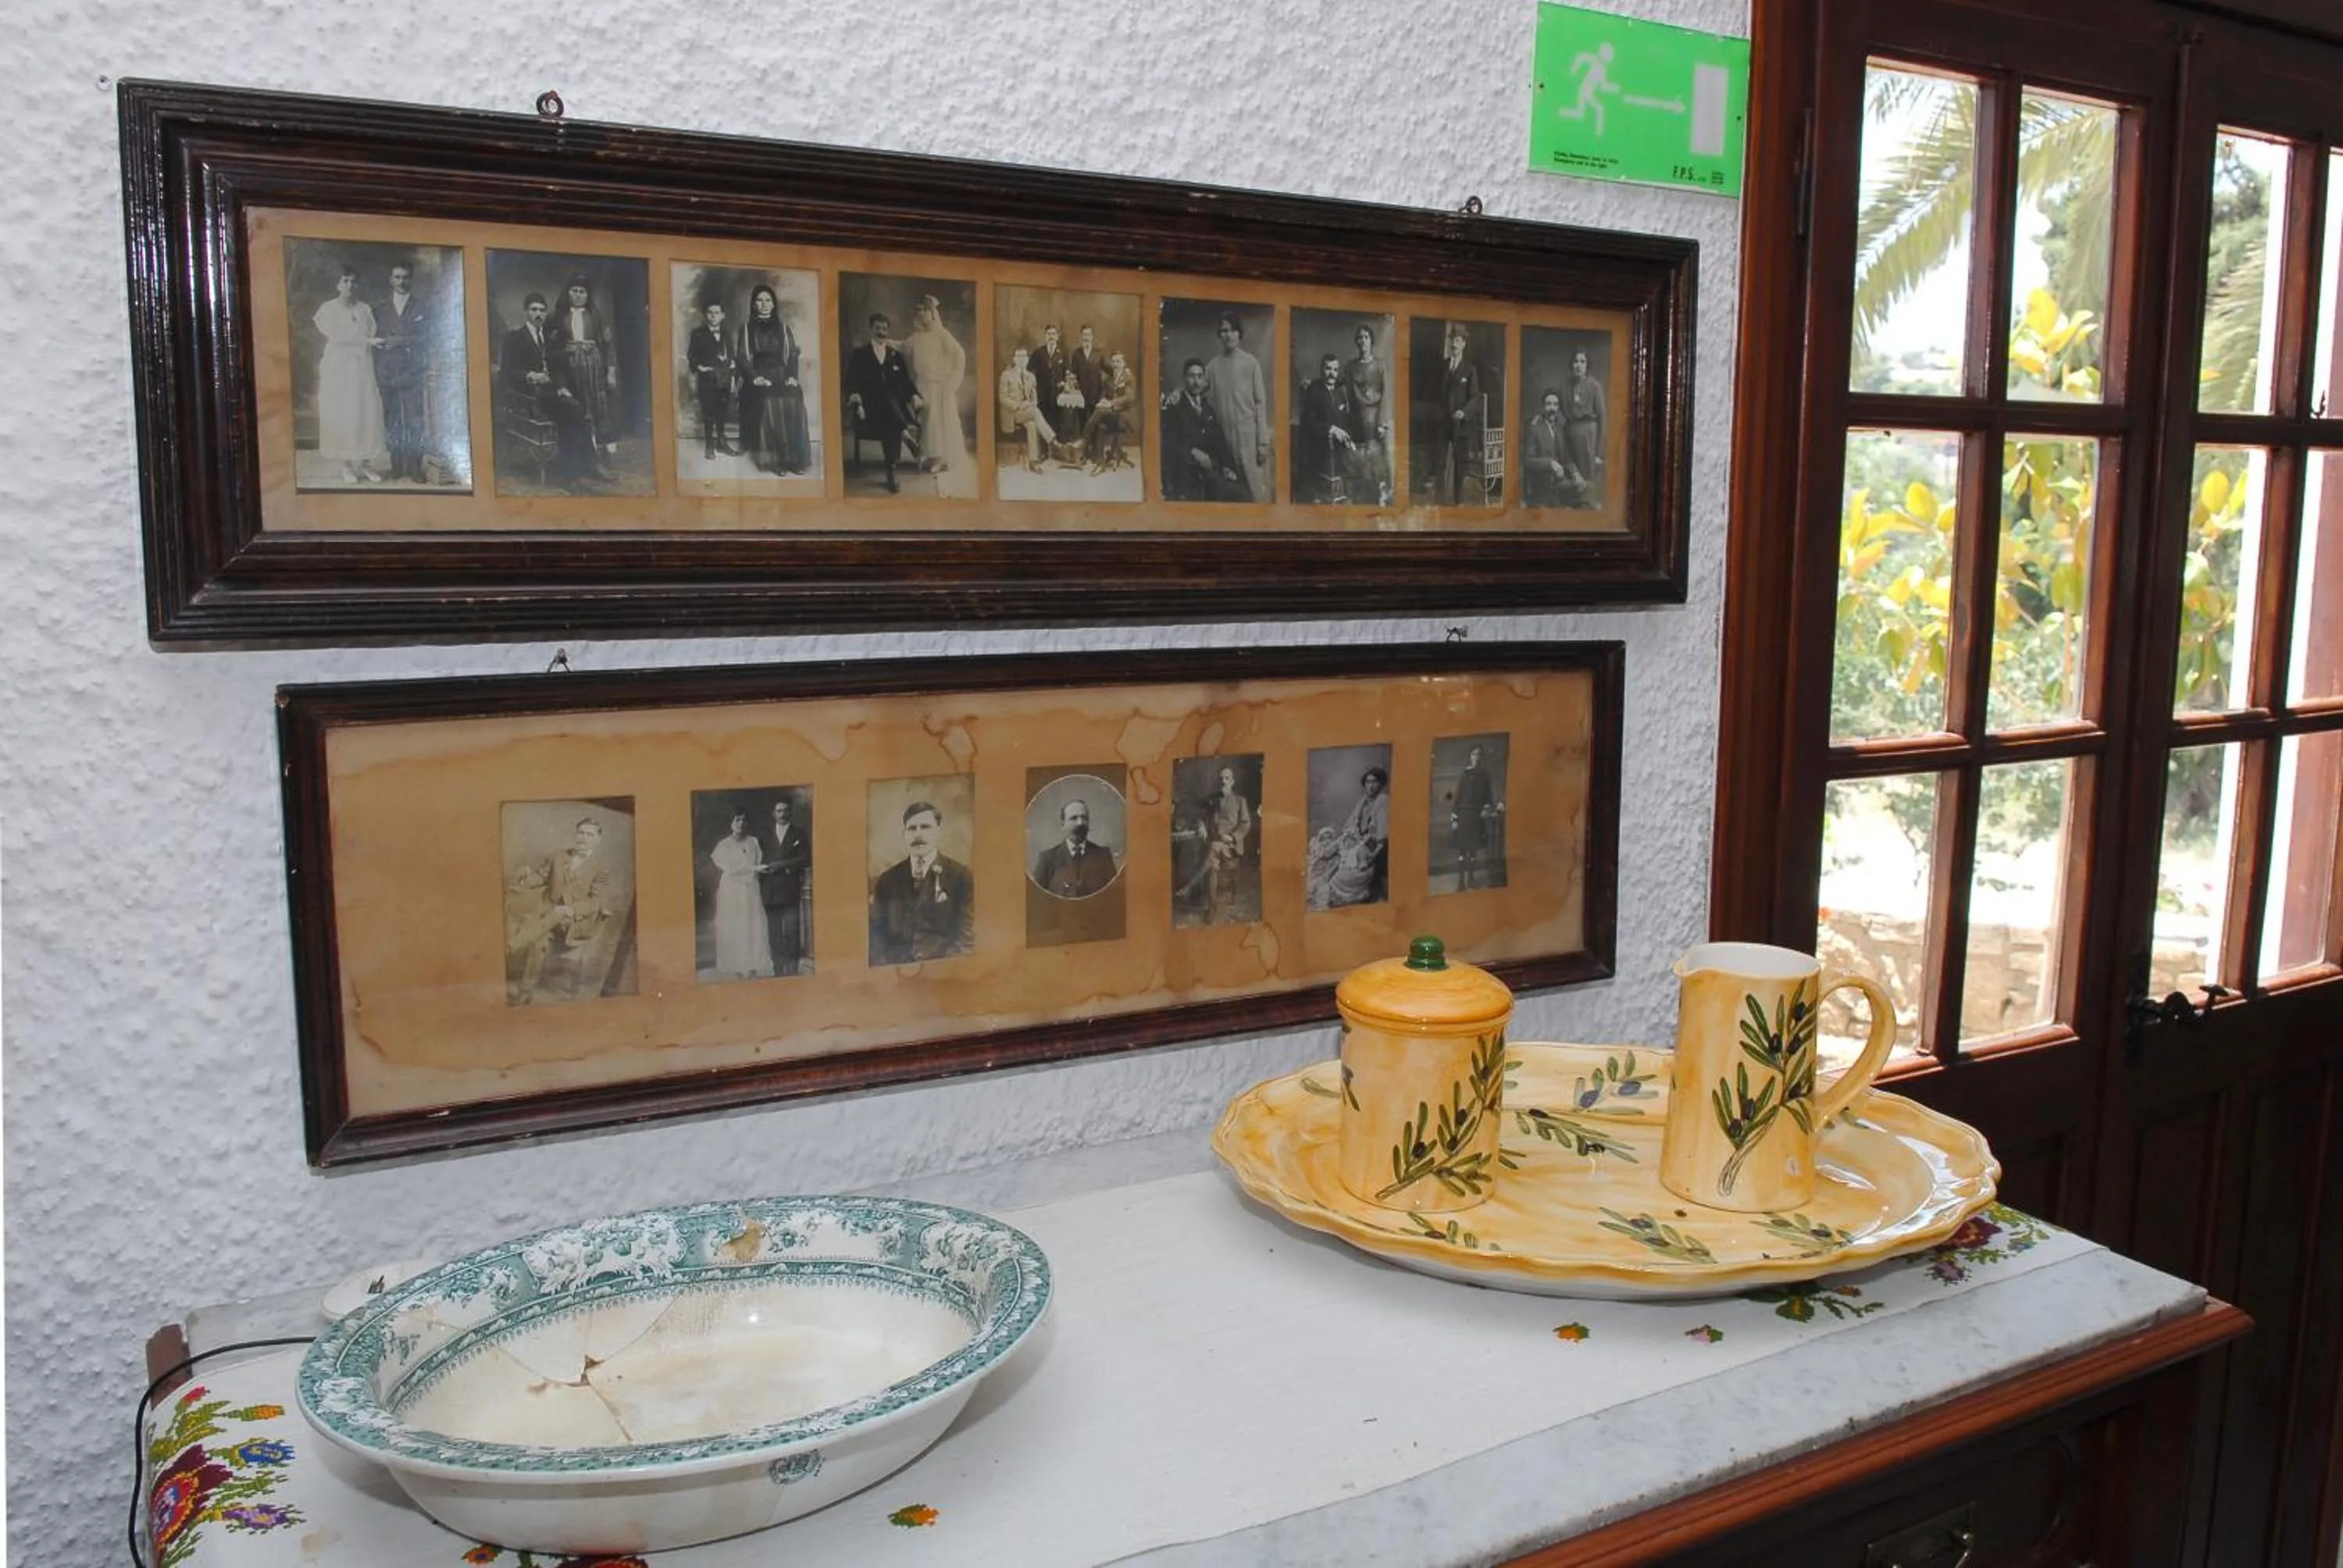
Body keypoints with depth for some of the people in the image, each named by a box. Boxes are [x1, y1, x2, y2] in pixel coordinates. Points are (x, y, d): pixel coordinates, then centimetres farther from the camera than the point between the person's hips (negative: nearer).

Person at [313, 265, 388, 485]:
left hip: (363, 366, 2)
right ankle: (346, 465, 0)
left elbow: (374, 337, 7)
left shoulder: (365, 309, 12)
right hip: (338, 367, -2)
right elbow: (337, 337, -7)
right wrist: (366, 341, -12)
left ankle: (366, 463, 1)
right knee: (341, 415, -3)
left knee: (367, 415, -4)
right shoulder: (328, 309, 3)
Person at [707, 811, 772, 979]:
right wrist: (753, 869, -12)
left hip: (752, 891, 3)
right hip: (732, 891, -3)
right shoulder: (724, 845, 0)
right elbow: (730, 869, -9)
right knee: (734, 929, -3)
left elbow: (760, 864, 9)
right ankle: (737, 970, 0)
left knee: (754, 928, -2)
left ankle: (753, 969, 2)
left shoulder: (753, 842, 9)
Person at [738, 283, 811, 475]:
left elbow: (793, 354, 13)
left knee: (793, 401, -28)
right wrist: (755, 377, -11)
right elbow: (742, 357, 5)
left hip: (781, 377, 2)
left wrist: (792, 376, -5)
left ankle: (793, 460, -23)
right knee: (767, 404, -32)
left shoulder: (783, 327, 18)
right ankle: (772, 460, -30)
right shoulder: (747, 328, 12)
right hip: (760, 377, -2)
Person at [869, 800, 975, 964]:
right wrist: (886, 966, -7)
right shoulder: (887, 879, 12)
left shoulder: (961, 876, 3)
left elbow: (966, 937, -2)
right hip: (894, 970, 2)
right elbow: (876, 932, 11)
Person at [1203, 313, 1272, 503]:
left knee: (1255, 489, -3)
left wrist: (1263, 441, -5)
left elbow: (1261, 403, -1)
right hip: (1222, 436, 2)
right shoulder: (1212, 366, 3)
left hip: (1248, 435, -2)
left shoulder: (1251, 363, -2)